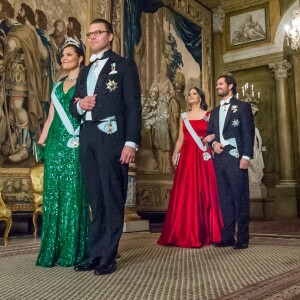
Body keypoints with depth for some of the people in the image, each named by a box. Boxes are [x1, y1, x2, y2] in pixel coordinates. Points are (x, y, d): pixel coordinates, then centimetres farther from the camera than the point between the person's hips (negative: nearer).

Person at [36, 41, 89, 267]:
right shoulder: (57, 87, 21)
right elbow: (50, 118, 19)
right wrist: (40, 142, 13)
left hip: (75, 144, -6)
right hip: (55, 143, 6)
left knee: (74, 194, -6)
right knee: (53, 194, 4)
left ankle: (72, 251, 2)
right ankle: (53, 250, 12)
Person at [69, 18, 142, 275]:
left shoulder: (124, 65, 5)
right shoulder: (85, 71, 23)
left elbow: (133, 107, -5)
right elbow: (73, 107, 23)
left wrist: (131, 142, -16)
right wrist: (79, 104, -2)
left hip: (111, 137, -6)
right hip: (87, 138, 6)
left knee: (112, 199, -1)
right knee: (96, 200, 9)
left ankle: (108, 256, 6)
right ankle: (96, 253, 17)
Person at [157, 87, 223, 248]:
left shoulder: (208, 115, 8)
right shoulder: (184, 116, 16)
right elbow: (180, 139, 11)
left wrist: (210, 137, -15)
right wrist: (174, 155, 0)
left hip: (202, 158, -2)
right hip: (186, 158, 3)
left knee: (203, 193, -2)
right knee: (185, 195, 0)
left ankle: (203, 233, 7)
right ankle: (185, 234, 6)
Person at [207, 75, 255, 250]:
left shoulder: (242, 106, 5)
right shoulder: (215, 112, 23)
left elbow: (248, 132, -4)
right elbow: (209, 133, 23)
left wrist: (246, 156, -14)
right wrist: (214, 143, -1)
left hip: (235, 157, -6)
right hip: (219, 158, 6)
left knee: (240, 198, -5)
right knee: (224, 199, 6)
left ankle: (243, 238, 0)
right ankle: (227, 236, 10)